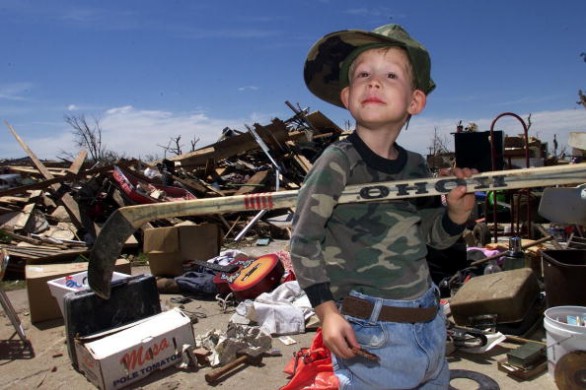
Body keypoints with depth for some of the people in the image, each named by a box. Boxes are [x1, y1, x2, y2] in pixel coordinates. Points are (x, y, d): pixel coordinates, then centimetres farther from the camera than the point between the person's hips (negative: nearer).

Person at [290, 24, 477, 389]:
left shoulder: (417, 166, 0)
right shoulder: (338, 162, -18)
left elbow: (434, 236, 11)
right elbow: (303, 241, -14)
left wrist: (458, 211, -8)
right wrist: (327, 311, -15)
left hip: (431, 323, 7)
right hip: (370, 334, -6)